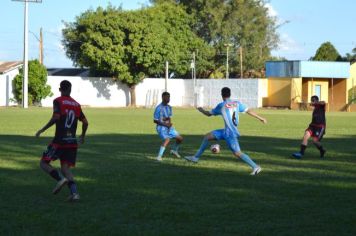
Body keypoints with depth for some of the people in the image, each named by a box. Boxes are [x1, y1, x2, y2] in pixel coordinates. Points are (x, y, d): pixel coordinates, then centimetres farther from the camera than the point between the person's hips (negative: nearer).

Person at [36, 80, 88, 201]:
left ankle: (61, 179, -16)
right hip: (72, 142, 5)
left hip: (59, 141, -5)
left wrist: (42, 130, -12)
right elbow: (85, 122, 12)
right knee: (65, 168, 8)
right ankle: (74, 192, -12)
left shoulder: (58, 101, -4)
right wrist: (83, 135, 29)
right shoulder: (76, 104, 12)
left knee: (44, 162, 6)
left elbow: (56, 117, -19)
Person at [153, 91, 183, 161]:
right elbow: (155, 120, -14)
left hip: (169, 127, 8)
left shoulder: (169, 107, 7)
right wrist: (165, 124, -20)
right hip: (161, 127, -8)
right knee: (167, 139, -31)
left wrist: (169, 122, -7)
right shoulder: (159, 108, -16)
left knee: (180, 138, 8)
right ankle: (159, 156, -28)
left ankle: (174, 150, 34)